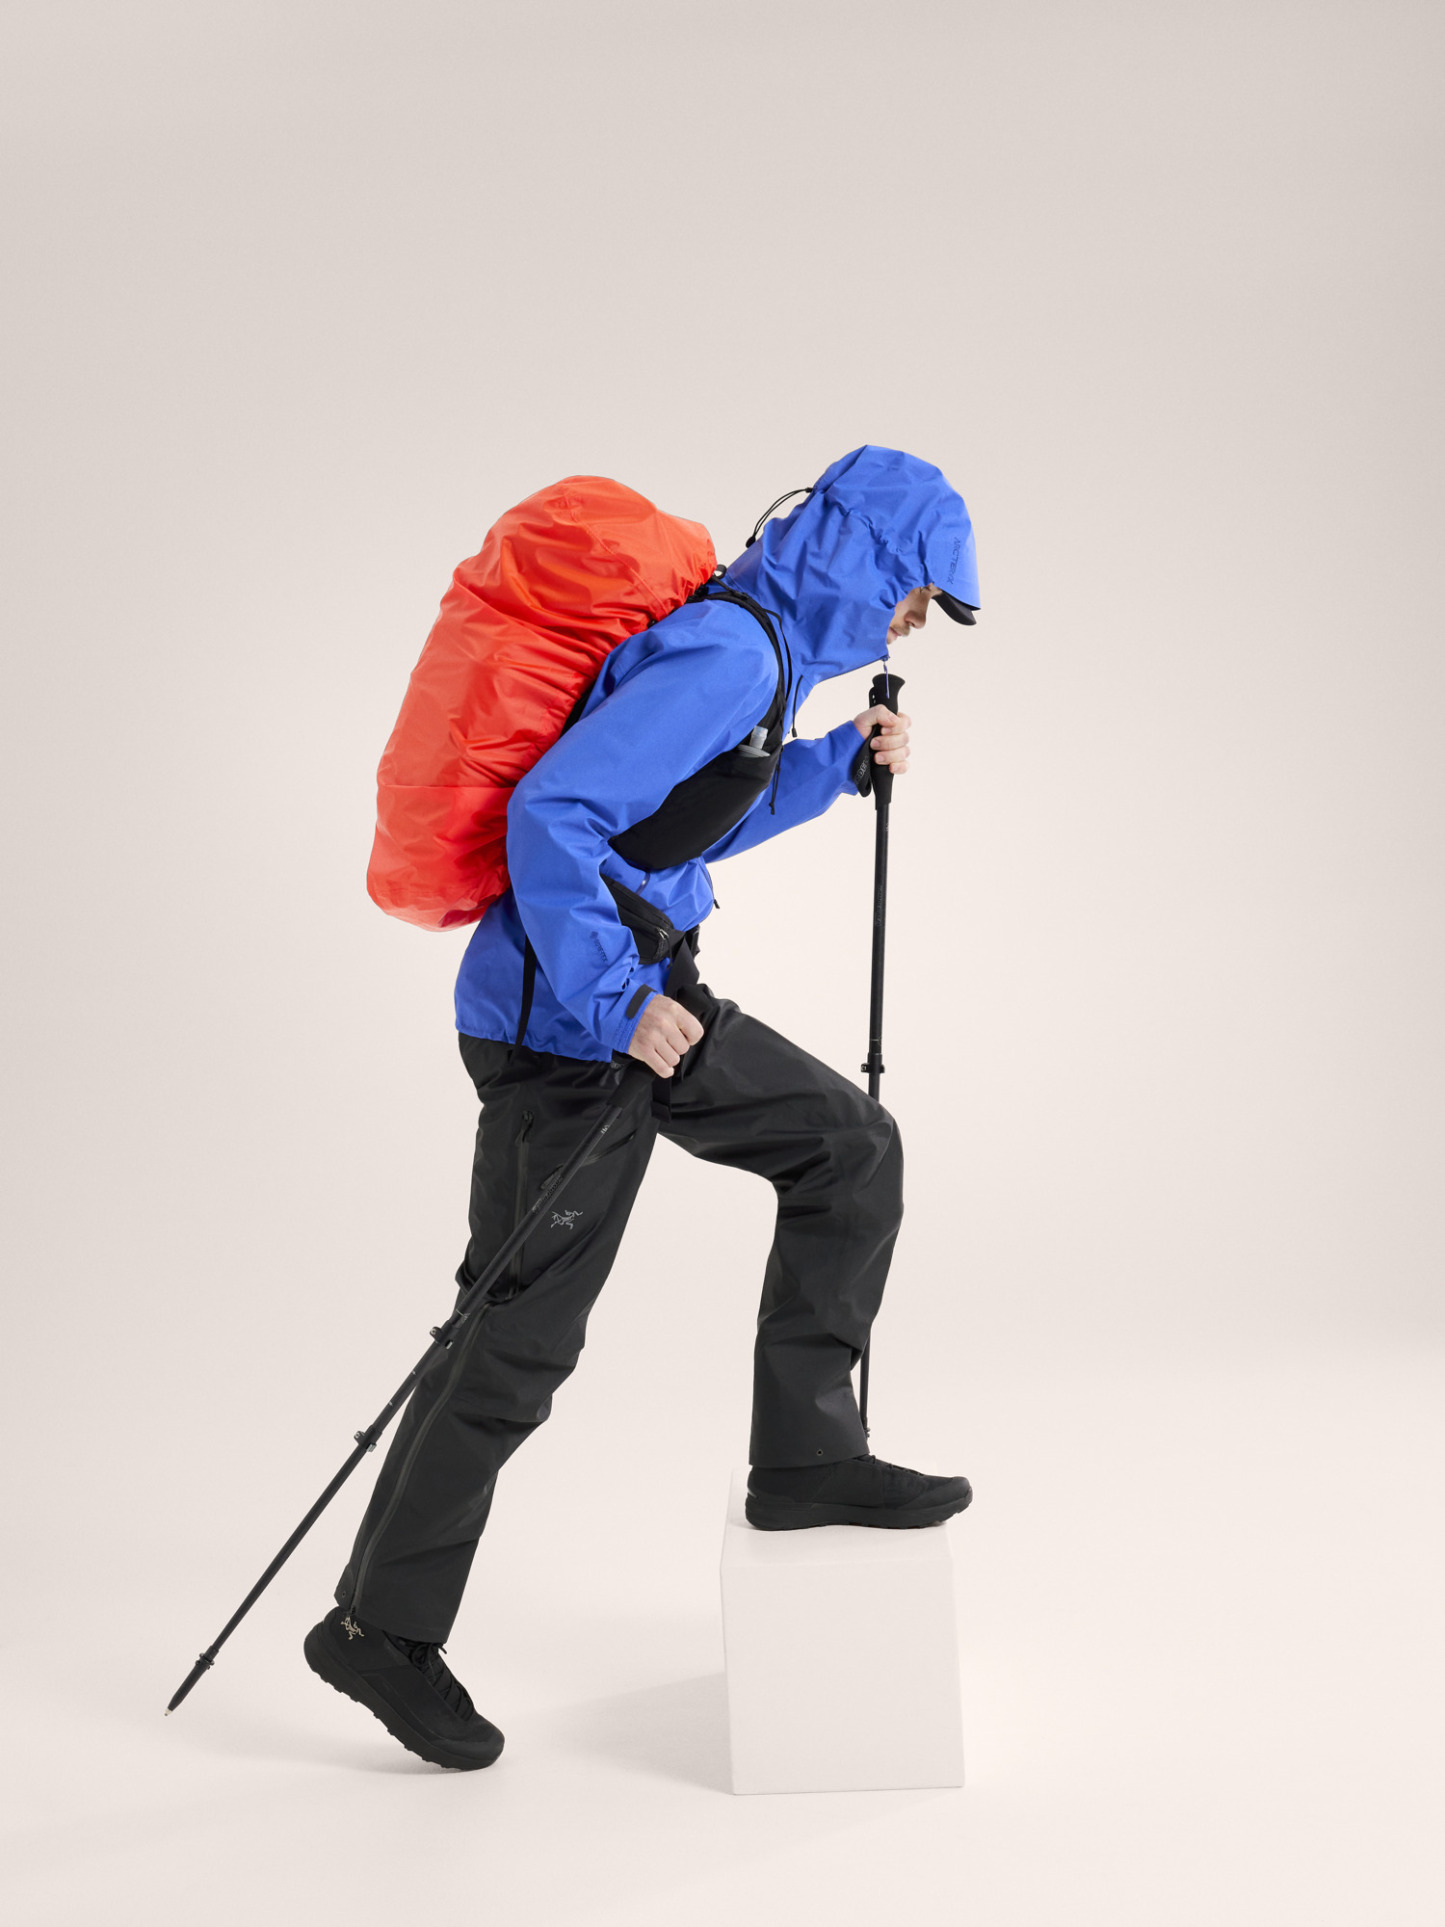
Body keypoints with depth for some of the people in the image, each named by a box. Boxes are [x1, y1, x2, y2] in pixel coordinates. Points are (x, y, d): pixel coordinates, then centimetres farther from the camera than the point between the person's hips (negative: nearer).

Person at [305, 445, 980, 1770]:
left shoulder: (757, 648, 12)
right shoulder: (724, 654, -20)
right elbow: (552, 813, -27)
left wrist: (838, 766, 13)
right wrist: (617, 1005, -24)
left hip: (644, 998, 10)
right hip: (570, 1021, -10)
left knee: (850, 1146, 11)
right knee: (520, 1333, 0)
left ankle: (804, 1457, 17)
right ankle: (382, 1628, 17)